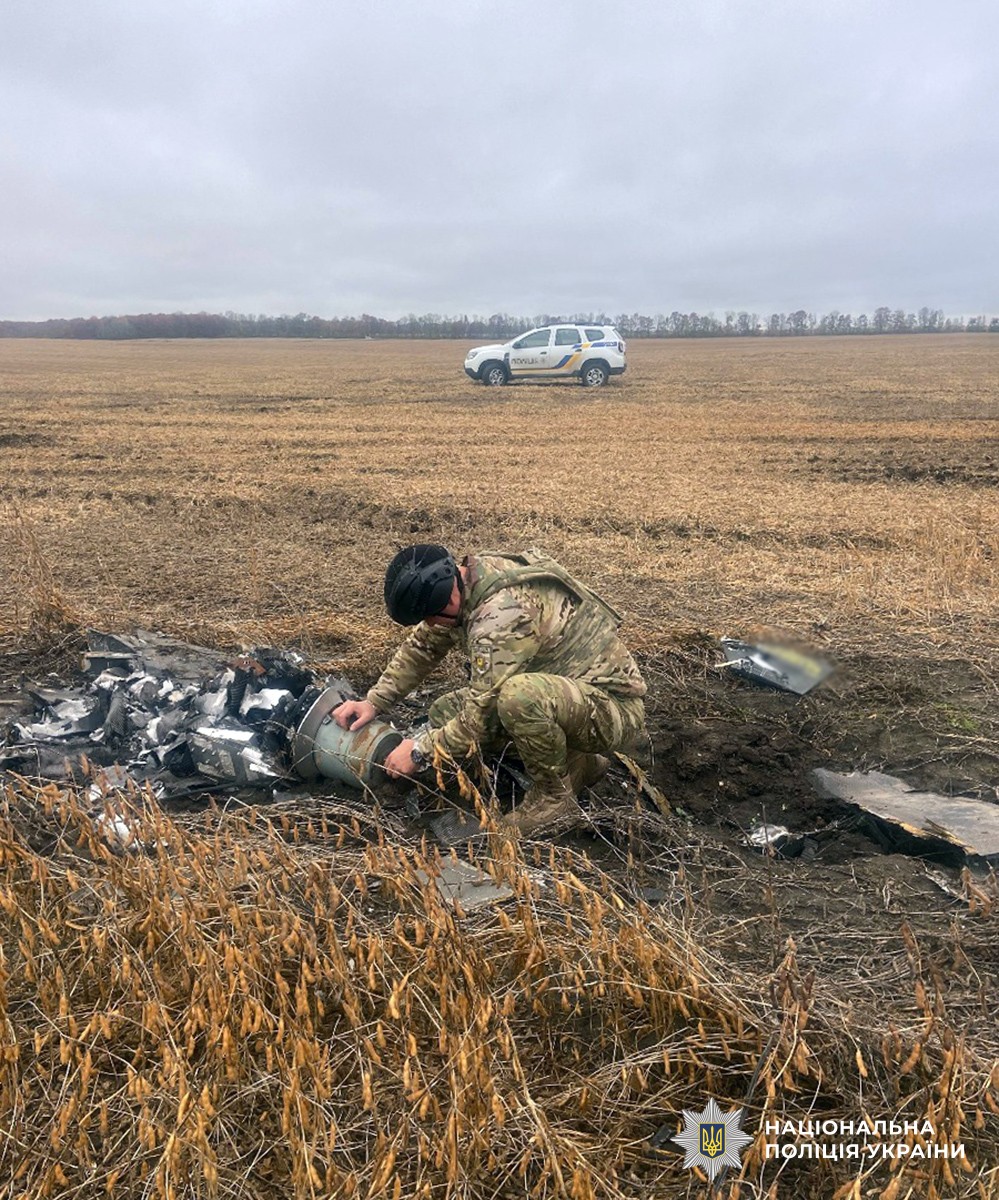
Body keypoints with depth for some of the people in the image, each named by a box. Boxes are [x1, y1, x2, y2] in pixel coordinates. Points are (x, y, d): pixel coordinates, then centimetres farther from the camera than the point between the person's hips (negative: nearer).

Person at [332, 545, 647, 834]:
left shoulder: (505, 613, -31)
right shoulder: (461, 582, -4)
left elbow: (482, 715, -27)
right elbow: (422, 646, 11)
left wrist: (420, 750, -13)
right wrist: (374, 702, 5)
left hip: (615, 709, -9)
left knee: (518, 696, -38)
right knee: (444, 714, 1)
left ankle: (554, 796, -9)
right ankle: (574, 762, 11)